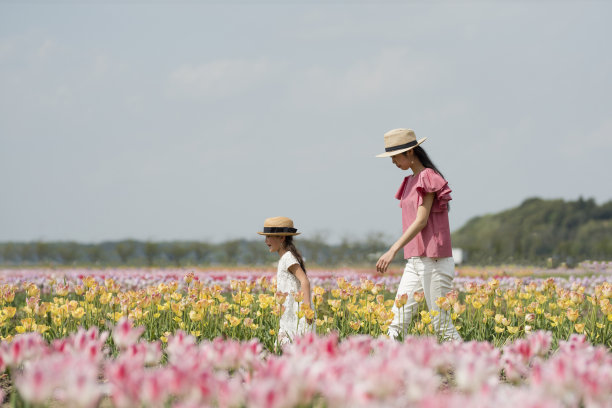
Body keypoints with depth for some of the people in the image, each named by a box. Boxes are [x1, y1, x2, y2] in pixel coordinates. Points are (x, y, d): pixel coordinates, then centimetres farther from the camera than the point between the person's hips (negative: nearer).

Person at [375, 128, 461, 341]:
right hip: (414, 262, 9)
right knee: (398, 322, 1)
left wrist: (393, 251, -24)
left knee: (441, 324, -3)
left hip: (434, 262, -9)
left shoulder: (428, 178, -10)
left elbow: (421, 220, -18)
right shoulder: (411, 181, 16)